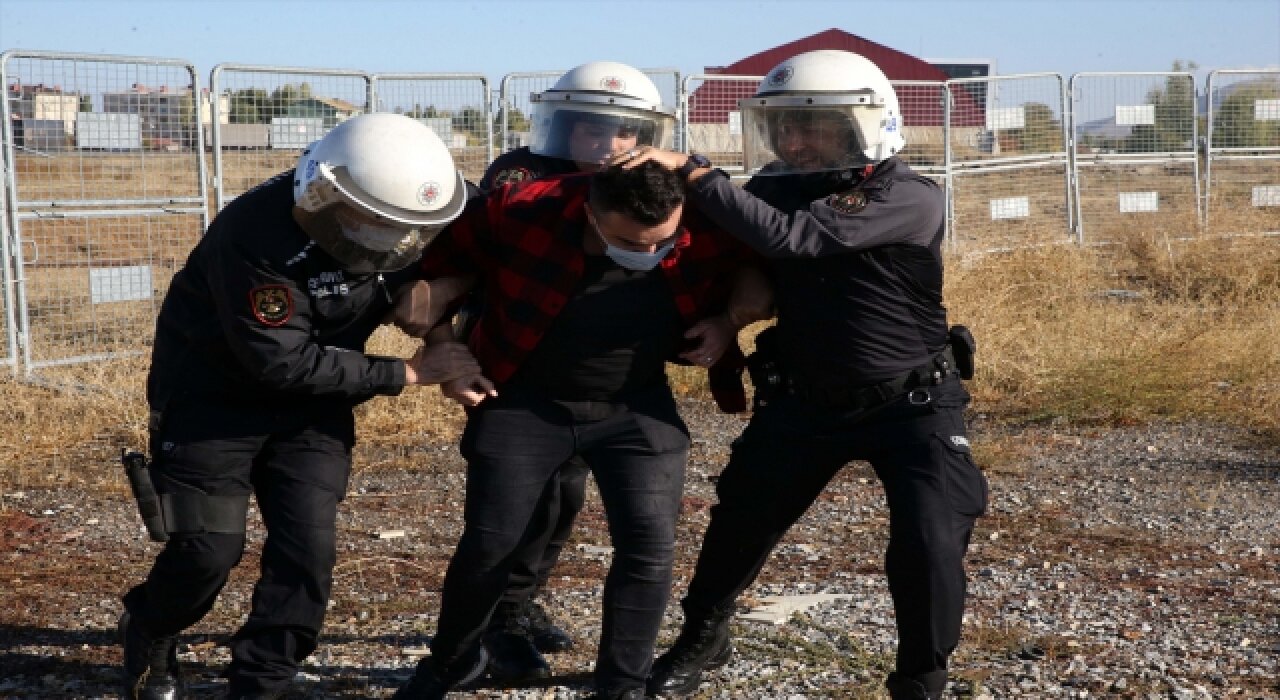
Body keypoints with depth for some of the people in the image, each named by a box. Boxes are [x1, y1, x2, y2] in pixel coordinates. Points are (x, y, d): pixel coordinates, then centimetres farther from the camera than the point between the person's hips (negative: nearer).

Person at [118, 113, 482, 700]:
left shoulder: (397, 210, -16)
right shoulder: (255, 237, -34)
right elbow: (285, 364, -31)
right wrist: (408, 372, -27)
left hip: (312, 401, 5)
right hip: (215, 393, -5)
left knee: (308, 549, -4)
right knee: (209, 548, -4)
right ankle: (147, 633, 28)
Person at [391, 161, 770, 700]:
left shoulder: (711, 231, -22)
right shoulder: (523, 213, -26)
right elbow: (438, 263, -8)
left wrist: (729, 321, -15)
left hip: (637, 408, 1)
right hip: (522, 402, -1)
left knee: (649, 549, -8)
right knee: (489, 545, 2)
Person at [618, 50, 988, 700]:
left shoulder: (912, 201, -24)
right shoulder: (783, 189, -6)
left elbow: (788, 238, -35)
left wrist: (693, 171, -34)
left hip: (912, 403, -5)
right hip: (804, 400, 5)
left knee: (929, 546, -13)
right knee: (739, 523, 12)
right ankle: (701, 639, 37)